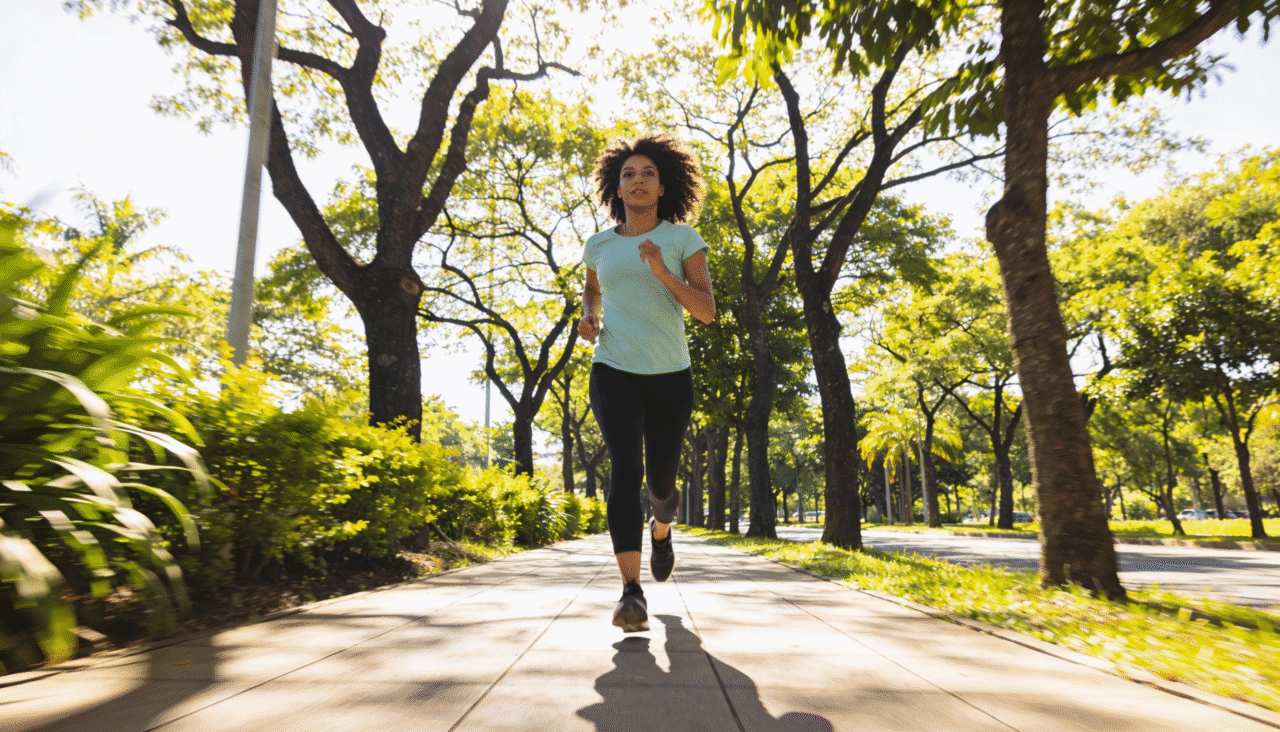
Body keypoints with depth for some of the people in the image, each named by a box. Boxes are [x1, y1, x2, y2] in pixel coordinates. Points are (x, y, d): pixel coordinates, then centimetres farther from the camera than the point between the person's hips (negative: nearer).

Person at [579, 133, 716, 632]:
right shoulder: (599, 244, 9)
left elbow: (708, 311, -7)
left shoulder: (683, 238, 1)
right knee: (626, 467, -24)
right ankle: (631, 592, -26)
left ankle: (662, 528, 45)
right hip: (614, 372, 0)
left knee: (661, 482, 8)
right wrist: (589, 319, 6)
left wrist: (662, 272, -21)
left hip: (669, 376, 0)